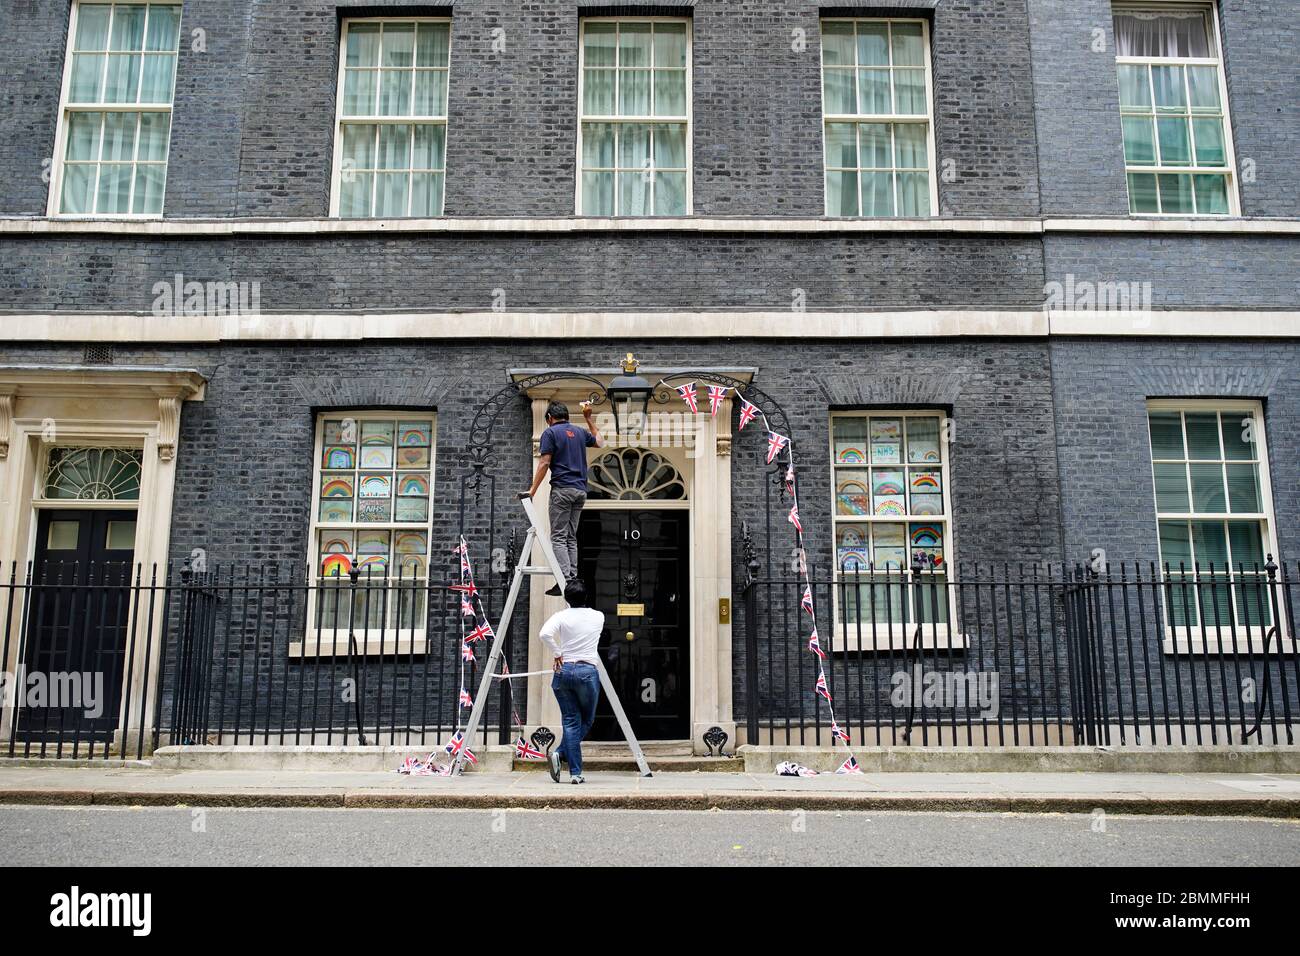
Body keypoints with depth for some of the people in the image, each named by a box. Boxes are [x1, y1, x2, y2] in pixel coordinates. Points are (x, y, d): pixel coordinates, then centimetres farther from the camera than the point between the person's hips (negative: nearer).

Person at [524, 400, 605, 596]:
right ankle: (573, 580, 6)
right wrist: (588, 417, 36)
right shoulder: (580, 432, 15)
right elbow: (600, 442, 35)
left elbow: (544, 463, -10)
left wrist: (533, 489, -8)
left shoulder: (550, 432, -3)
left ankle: (565, 581, -14)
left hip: (562, 489, -6)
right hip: (581, 490, 6)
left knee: (558, 537, -5)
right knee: (572, 537, 11)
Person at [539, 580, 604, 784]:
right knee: (587, 721, 13)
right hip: (588, 672, -1)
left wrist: (558, 653, -7)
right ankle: (560, 753, -8)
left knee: (571, 721, 6)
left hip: (564, 670, 1)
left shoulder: (562, 616, -1)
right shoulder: (598, 617, 5)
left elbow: (545, 633, -19)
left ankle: (575, 773, -1)